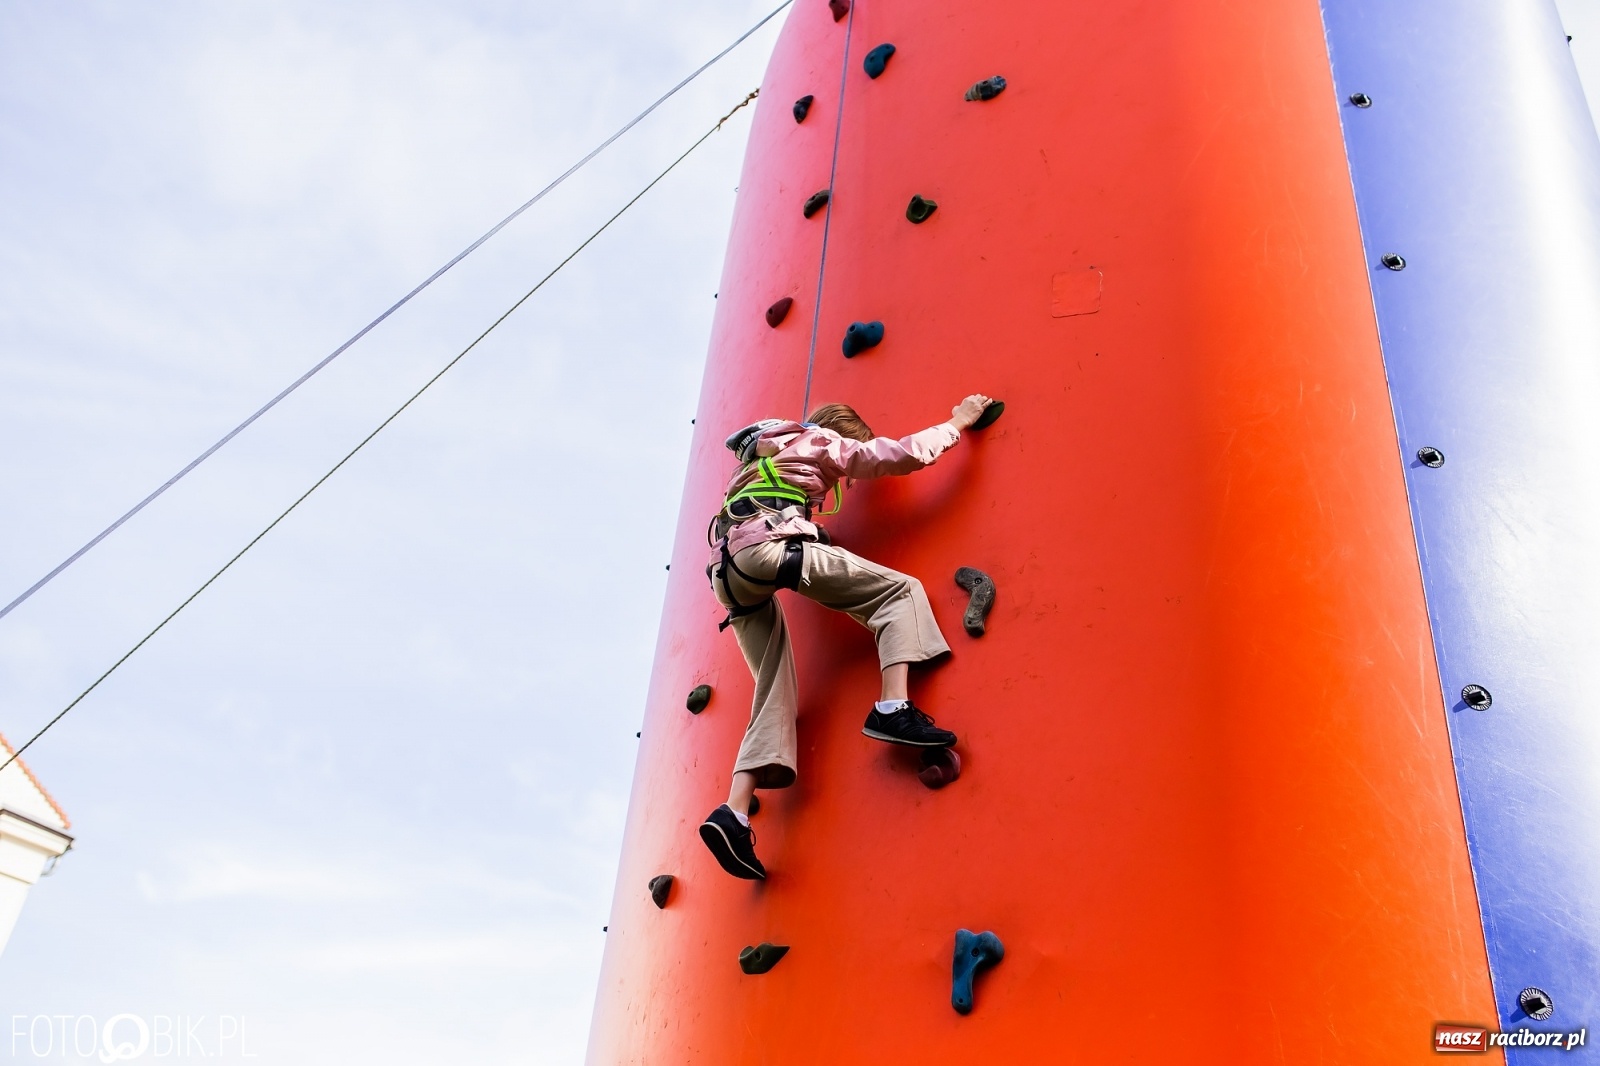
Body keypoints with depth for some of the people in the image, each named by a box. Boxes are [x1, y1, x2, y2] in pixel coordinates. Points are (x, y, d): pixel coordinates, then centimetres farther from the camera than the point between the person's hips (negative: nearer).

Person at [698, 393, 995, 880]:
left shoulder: (766, 451, 37)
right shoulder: (821, 442, 15)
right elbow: (908, 453, 9)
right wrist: (959, 420, 23)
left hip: (727, 568, 8)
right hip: (770, 545, -8)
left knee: (775, 696, 7)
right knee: (901, 590, -1)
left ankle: (734, 812, -9)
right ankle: (893, 708, -23)